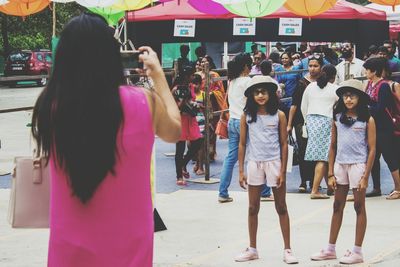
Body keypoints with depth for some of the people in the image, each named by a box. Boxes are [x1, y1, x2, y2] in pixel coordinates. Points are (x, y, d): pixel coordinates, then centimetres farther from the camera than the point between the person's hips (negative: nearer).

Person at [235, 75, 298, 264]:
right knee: (253, 208, 9)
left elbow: (284, 144, -2)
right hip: (254, 164, 2)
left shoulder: (279, 116, -3)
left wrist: (283, 172, -7)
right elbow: (242, 144, 4)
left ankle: (287, 249, 10)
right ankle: (252, 249, 19)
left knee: (281, 208, 4)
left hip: (274, 163, -2)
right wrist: (241, 171, 0)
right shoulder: (247, 116, 1)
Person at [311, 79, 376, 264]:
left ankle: (357, 252, 9)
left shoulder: (367, 120, -4)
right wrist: (331, 174, 5)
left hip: (358, 165, -4)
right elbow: (333, 146, 9)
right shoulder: (337, 118, 6)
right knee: (337, 207, 11)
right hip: (340, 164, 4)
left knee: (359, 207, 3)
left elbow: (372, 149, -5)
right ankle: (330, 249, 18)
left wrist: (365, 176, -10)